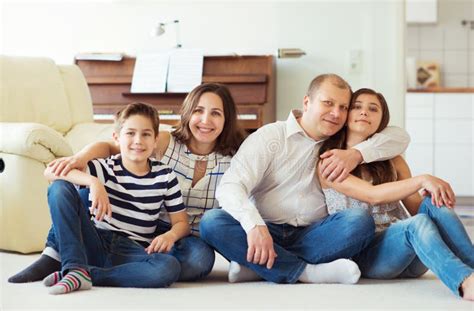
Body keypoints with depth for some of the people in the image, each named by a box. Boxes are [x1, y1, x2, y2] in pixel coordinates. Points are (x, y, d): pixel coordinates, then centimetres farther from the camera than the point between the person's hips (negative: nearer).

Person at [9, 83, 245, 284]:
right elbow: (109, 147, -9)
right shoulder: (166, 143, -5)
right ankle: (54, 257, -17)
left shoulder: (232, 160, -4)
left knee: (201, 258, -37)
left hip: (189, 239, 0)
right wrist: (80, 157, -32)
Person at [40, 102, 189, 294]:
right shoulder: (106, 168, -2)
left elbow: (182, 222, 5)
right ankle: (75, 269, -25)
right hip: (95, 245, 0)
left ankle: (85, 275, -24)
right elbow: (50, 171, -14)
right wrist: (93, 182, -30)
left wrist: (171, 235, -19)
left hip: (132, 252, 0)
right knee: (60, 187, -16)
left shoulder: (165, 176, 3)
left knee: (170, 267, -33)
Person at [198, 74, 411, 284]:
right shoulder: (269, 136, 1)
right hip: (265, 233, -2)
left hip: (312, 236, 2)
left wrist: (357, 153, -13)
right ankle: (309, 272, -30)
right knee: (212, 222, -29)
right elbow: (229, 187, -12)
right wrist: (254, 225, -31)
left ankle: (257, 266, -25)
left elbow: (400, 137, 6)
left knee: (360, 220, -25)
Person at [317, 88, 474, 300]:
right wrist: (422, 180, -24)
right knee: (417, 223, -35)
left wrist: (438, 191, -10)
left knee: (433, 203, -27)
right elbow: (373, 195, -12)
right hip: (364, 255, -4)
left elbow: (416, 207, 13)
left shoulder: (392, 160, 19)